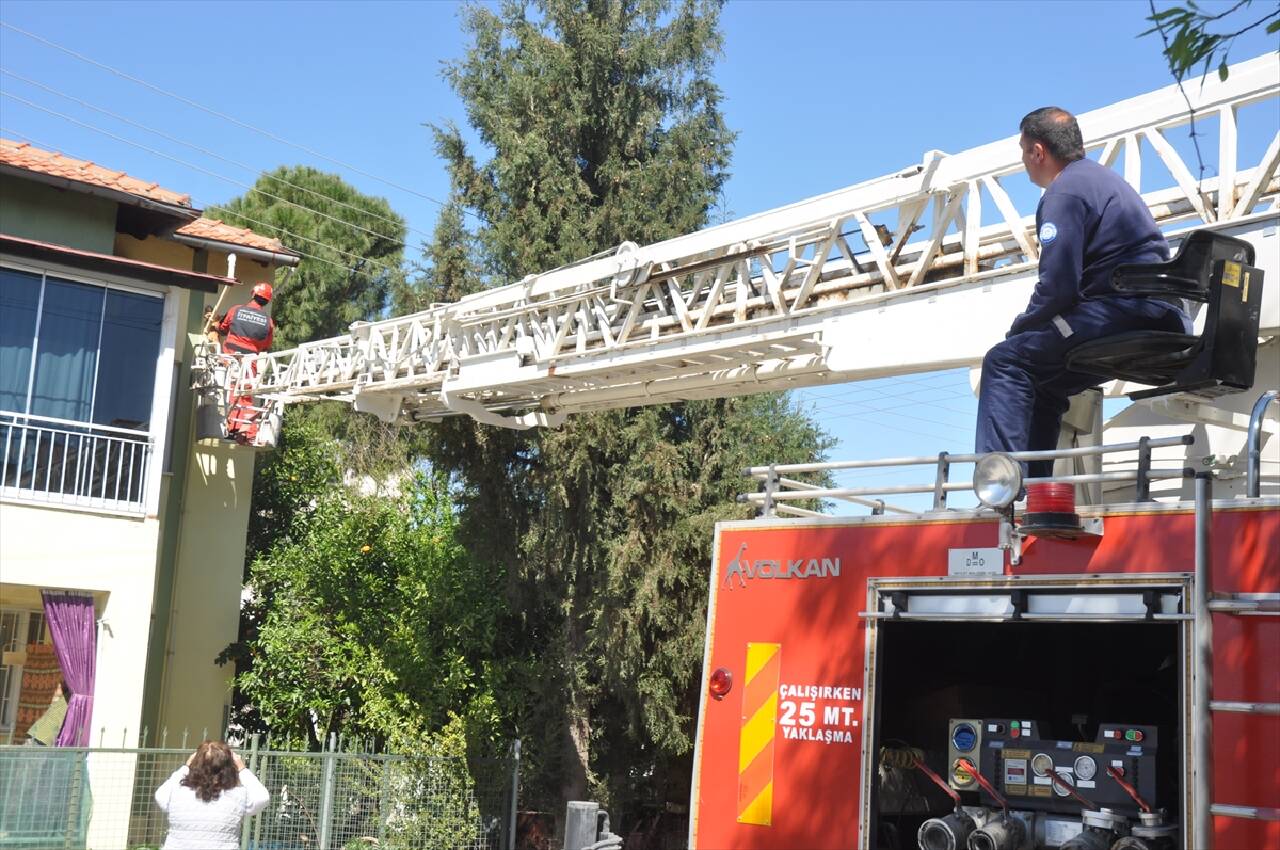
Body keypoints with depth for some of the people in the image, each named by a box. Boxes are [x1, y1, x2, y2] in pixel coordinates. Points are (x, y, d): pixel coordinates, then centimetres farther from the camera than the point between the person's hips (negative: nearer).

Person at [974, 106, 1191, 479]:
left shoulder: (1065, 191, -7)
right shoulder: (1104, 178, 26)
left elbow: (1058, 284, -16)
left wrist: (1016, 330, 0)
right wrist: (1027, 329, 20)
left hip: (1122, 310, -10)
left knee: (1005, 361, -10)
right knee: (1041, 382, 21)